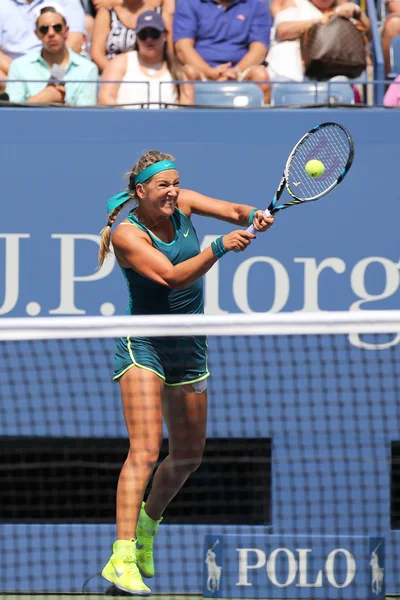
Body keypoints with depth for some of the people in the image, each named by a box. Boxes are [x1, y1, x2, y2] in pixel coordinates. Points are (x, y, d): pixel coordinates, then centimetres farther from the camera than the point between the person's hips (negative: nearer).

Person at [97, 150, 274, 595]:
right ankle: (122, 558, -28)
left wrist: (253, 217, -23)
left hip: (189, 349, 7)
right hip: (143, 346, -7)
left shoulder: (182, 204, 2)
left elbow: (231, 210, 0)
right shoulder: (128, 234, -17)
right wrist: (221, 247, -36)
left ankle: (146, 525, 42)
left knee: (187, 456, 16)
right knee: (145, 450, -22)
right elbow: (172, 276, -28)